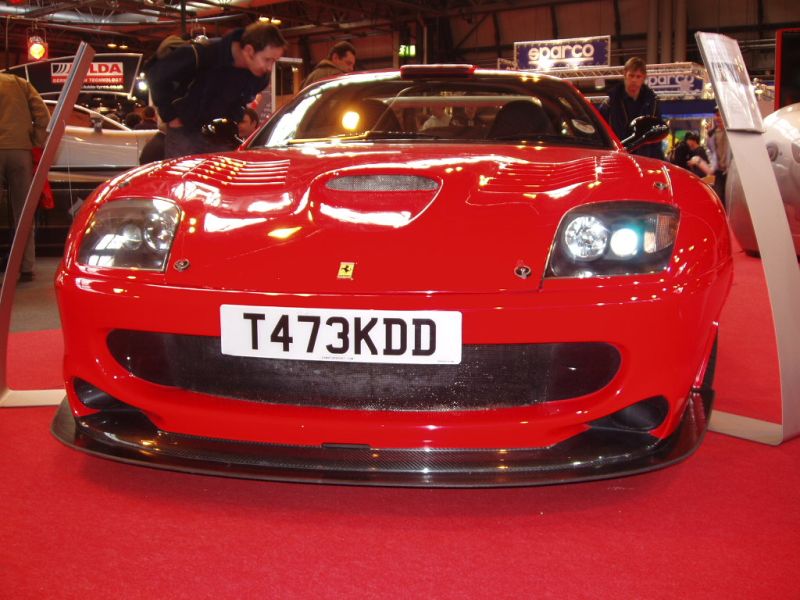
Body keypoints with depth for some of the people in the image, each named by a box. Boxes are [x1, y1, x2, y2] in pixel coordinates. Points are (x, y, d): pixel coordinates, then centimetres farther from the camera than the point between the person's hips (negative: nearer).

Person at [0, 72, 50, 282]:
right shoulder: (20, 83, 15)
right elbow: (43, 115, 4)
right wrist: (36, 145, 6)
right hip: (20, 150, 2)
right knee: (23, 212, 9)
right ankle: (26, 268, 10)